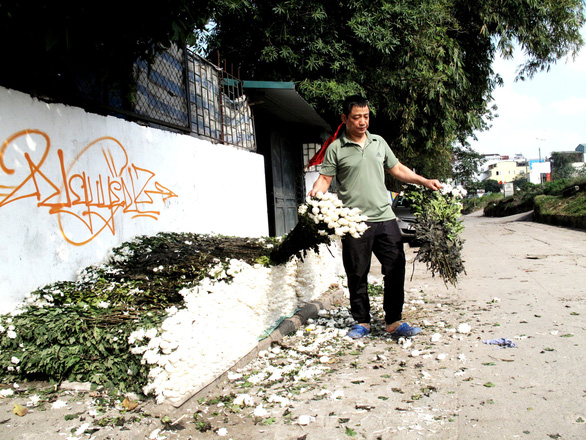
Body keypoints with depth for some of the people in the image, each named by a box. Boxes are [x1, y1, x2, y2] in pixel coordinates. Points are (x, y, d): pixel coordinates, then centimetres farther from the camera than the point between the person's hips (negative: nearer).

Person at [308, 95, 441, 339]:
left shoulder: (379, 142, 14)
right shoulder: (335, 149, 2)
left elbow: (397, 169, 22)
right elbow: (325, 178, -1)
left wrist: (424, 181, 16)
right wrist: (316, 190, -21)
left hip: (384, 218, 3)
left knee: (395, 269, 1)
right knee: (357, 275, 4)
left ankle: (393, 321, 13)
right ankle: (362, 322, 19)